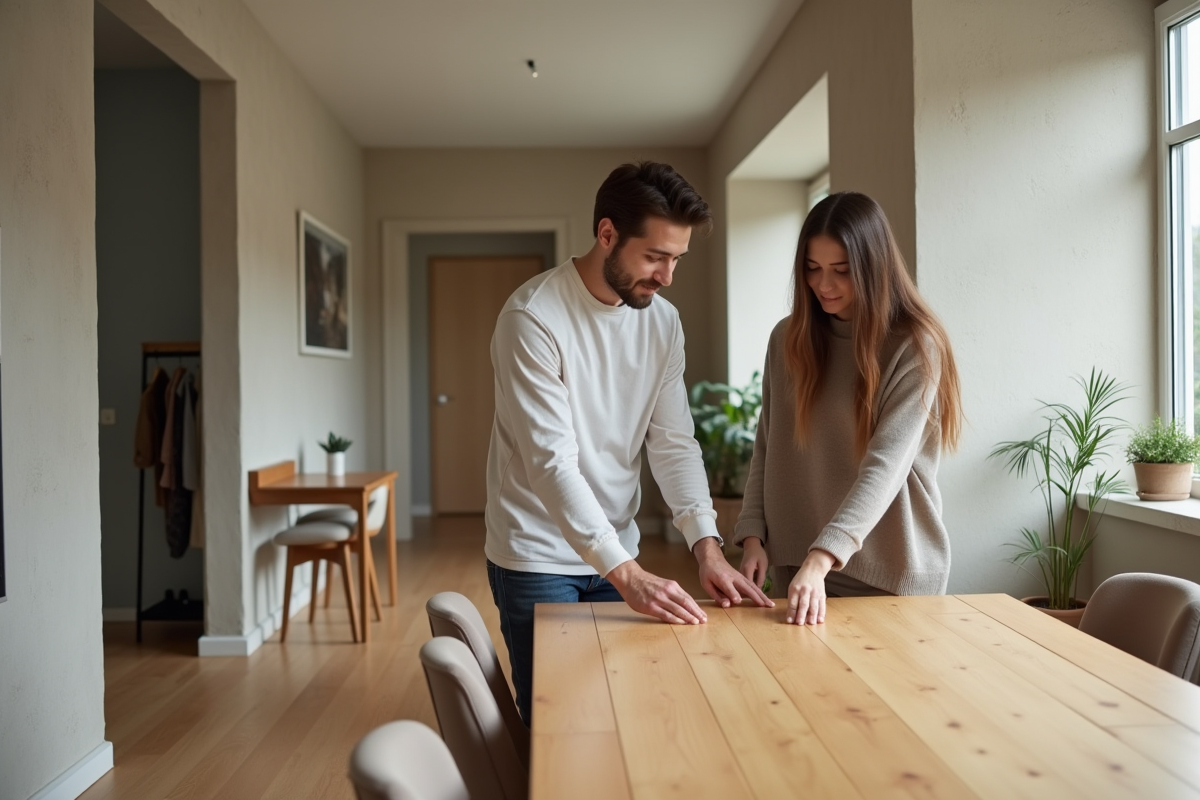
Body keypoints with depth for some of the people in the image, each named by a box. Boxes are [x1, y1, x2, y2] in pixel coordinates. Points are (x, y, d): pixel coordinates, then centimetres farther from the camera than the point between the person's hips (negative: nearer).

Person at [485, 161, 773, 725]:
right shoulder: (533, 318, -20)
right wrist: (626, 574, -32)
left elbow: (673, 443, -2)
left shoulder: (663, 322, 0)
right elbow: (551, 462, -26)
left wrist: (707, 546, -15)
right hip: (537, 559, -5)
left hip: (616, 554, 6)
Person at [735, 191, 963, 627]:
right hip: (796, 564, 4)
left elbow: (885, 464, -22)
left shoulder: (915, 347, -12)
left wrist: (821, 558, -32)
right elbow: (767, 446, 7)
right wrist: (752, 534, -4)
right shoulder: (788, 339, 2)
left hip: (891, 573, -4)